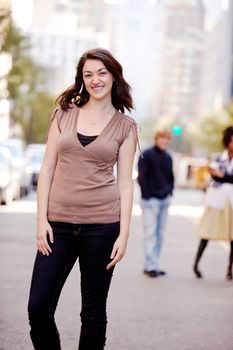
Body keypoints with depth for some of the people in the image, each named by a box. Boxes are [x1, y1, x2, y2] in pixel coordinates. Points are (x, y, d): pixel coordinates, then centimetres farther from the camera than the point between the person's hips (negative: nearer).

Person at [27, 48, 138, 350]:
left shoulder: (125, 127, 5)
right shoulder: (64, 115, 8)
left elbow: (125, 183, 3)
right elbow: (47, 170, 6)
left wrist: (124, 234, -4)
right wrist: (41, 220, -2)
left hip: (102, 224, -1)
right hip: (59, 222, 2)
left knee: (93, 311, 6)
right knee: (38, 308, -3)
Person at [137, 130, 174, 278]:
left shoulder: (168, 157, 13)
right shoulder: (147, 155, -6)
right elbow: (141, 177, -9)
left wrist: (169, 191, 8)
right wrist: (148, 196, -13)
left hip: (164, 199, 7)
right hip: (151, 200, -7)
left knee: (160, 235, 6)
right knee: (151, 233, -9)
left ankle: (151, 265, 11)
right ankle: (151, 266, -10)